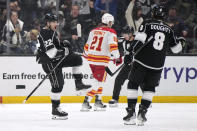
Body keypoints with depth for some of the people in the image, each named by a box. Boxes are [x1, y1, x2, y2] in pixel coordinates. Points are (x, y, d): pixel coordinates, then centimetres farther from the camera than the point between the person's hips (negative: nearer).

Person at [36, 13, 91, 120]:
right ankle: (55, 110, -6)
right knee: (58, 84, -12)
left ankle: (78, 83, 11)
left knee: (77, 59, 6)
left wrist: (63, 44, 5)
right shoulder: (44, 34, -20)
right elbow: (51, 53, -27)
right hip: (48, 62, -10)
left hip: (57, 59, 10)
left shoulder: (53, 32, 12)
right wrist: (65, 51, -18)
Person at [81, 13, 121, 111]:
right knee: (98, 82, -1)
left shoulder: (93, 31, 13)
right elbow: (113, 46, -16)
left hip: (91, 59, 7)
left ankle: (98, 102, 26)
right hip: (101, 61, -7)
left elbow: (87, 46, 20)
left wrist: (86, 54, 38)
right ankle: (86, 102, -7)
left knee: (100, 80, 22)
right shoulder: (111, 32, -6)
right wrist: (117, 58, -3)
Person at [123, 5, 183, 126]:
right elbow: (176, 48, 18)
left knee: (133, 84, 9)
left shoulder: (147, 24, -2)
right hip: (157, 65, 3)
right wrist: (180, 42, 39)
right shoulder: (168, 29, 9)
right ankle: (142, 112, 3)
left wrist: (132, 54, -19)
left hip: (142, 61, -3)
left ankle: (131, 112, 0)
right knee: (150, 87, 17)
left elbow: (140, 40, -17)